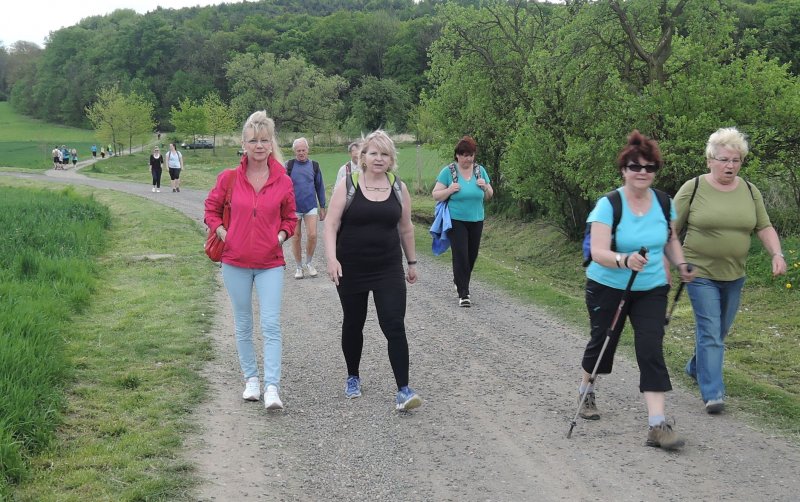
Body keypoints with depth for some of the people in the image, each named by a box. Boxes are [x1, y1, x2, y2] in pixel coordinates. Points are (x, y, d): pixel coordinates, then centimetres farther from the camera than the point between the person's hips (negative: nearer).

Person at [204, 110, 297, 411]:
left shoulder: (283, 181, -3)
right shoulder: (229, 178, -4)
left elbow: (290, 217, 12)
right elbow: (212, 209, 11)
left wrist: (281, 235, -6)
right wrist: (222, 233, -2)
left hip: (271, 264, -1)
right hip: (236, 262, 1)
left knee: (271, 326, -8)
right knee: (243, 325, 12)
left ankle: (272, 388, -8)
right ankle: (251, 379, 25)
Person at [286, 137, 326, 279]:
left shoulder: (314, 166, 5)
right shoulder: (289, 165, -1)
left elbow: (320, 187, 11)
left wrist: (322, 207, 11)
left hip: (310, 206, 1)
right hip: (294, 207, -1)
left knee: (312, 235, -9)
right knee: (296, 238, 5)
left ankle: (309, 263, 13)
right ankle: (299, 267, 18)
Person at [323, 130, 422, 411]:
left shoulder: (399, 189, 3)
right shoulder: (347, 186, -5)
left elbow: (406, 228, 13)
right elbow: (331, 226, -8)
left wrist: (412, 262, 16)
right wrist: (331, 258, -20)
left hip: (388, 269, 1)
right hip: (351, 270, -1)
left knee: (395, 327, -8)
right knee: (353, 324, 13)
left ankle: (403, 390, -8)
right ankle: (353, 377, 33)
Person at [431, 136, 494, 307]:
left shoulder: (480, 170, 5)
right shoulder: (448, 171, -7)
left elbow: (489, 196, 13)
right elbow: (435, 195, -4)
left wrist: (485, 187, -9)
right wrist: (450, 190, -21)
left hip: (476, 220, 4)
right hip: (456, 220, -4)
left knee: (472, 256, 12)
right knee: (461, 256, -9)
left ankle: (460, 282, 38)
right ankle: (463, 294, -4)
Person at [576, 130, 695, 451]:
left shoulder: (664, 203, -2)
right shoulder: (609, 204, -17)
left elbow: (670, 240, 16)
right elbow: (598, 252, -25)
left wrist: (680, 264, -3)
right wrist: (624, 260, -44)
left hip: (651, 289, 2)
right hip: (608, 288, -2)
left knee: (651, 349, -10)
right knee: (602, 341, 14)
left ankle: (658, 425, -13)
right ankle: (586, 390, 46)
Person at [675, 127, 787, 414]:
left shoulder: (750, 191, 5)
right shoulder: (693, 189, -7)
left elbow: (764, 227, 8)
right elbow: (671, 230, -4)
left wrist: (776, 254, -8)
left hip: (734, 275, 5)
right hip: (701, 274, -5)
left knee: (720, 331, 17)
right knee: (709, 332, -10)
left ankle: (696, 367, 41)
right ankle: (712, 393, -9)